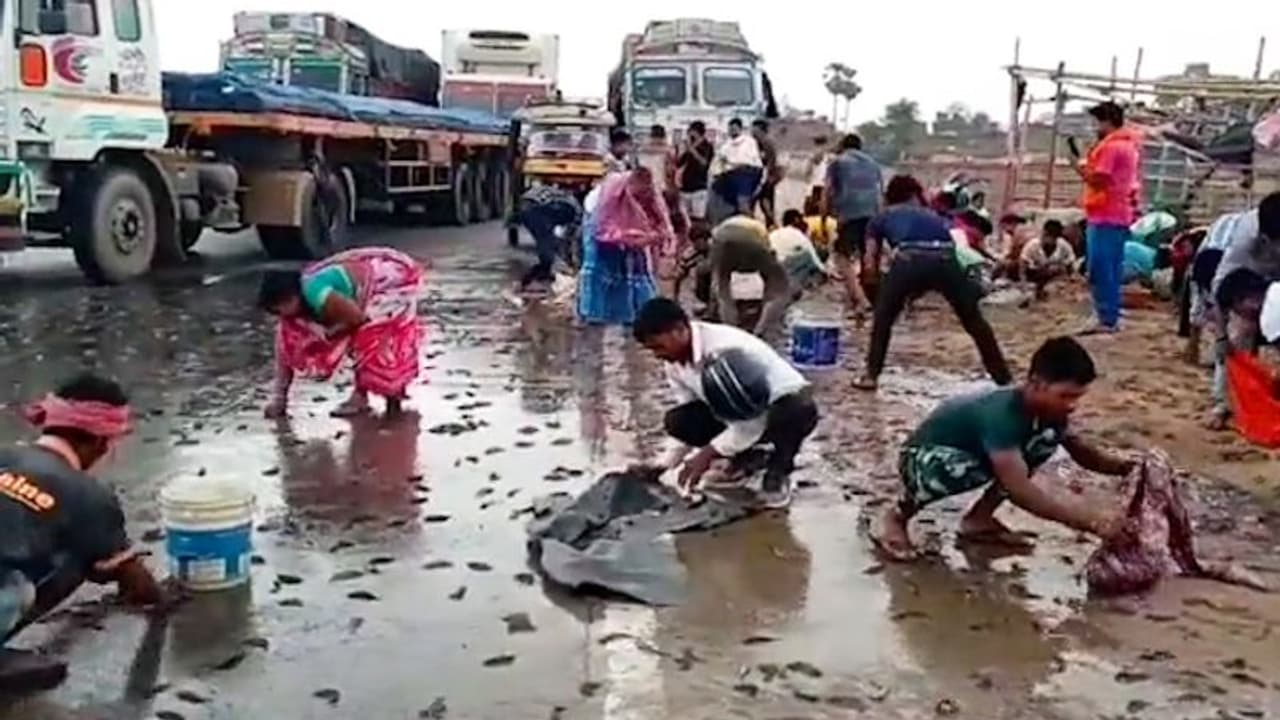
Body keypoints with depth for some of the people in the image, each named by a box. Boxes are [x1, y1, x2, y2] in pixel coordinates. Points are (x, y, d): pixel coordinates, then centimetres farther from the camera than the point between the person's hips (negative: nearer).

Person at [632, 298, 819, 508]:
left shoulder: (726, 351, -33)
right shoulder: (673, 361, -8)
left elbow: (752, 421, -29)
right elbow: (693, 416, 0)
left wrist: (706, 455, -25)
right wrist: (671, 461, -10)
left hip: (788, 401, -6)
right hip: (740, 412, 7)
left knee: (798, 413, -43)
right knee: (677, 420, -17)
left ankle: (778, 472, -11)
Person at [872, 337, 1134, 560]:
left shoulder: (1047, 408, -12)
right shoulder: (1000, 413, -37)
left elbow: (1083, 453, 1)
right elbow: (1020, 490, -45)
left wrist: (1122, 466, -19)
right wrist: (1091, 521, -48)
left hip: (974, 453, 8)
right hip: (925, 457, -8)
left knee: (1049, 437, -10)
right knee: (961, 469, -42)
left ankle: (979, 518, 1)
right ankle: (897, 515, -10)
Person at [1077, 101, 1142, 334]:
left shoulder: (1110, 146, -13)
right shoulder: (1128, 145, 19)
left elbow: (1098, 179, -17)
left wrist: (1080, 167, -4)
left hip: (1104, 217, -10)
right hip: (1120, 215, 10)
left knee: (1100, 270, -9)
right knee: (1112, 270, 12)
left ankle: (1106, 319, -9)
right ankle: (1111, 318, 15)